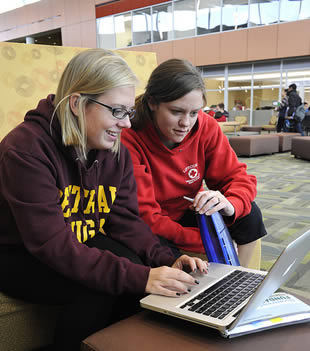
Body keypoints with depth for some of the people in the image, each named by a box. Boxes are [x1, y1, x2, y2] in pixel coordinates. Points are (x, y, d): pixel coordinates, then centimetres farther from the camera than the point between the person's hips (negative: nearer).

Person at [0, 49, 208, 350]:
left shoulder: (116, 150, -5)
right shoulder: (25, 149, -27)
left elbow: (126, 220, -7)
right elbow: (52, 244, -33)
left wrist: (166, 260, -25)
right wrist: (140, 277, -40)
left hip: (84, 245, 6)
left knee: (136, 266, -19)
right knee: (96, 289, -28)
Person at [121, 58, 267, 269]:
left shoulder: (205, 126, -12)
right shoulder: (129, 140, -27)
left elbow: (237, 177, -8)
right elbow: (143, 216, -26)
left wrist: (230, 204, -34)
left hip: (187, 216, 5)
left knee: (249, 215, -12)